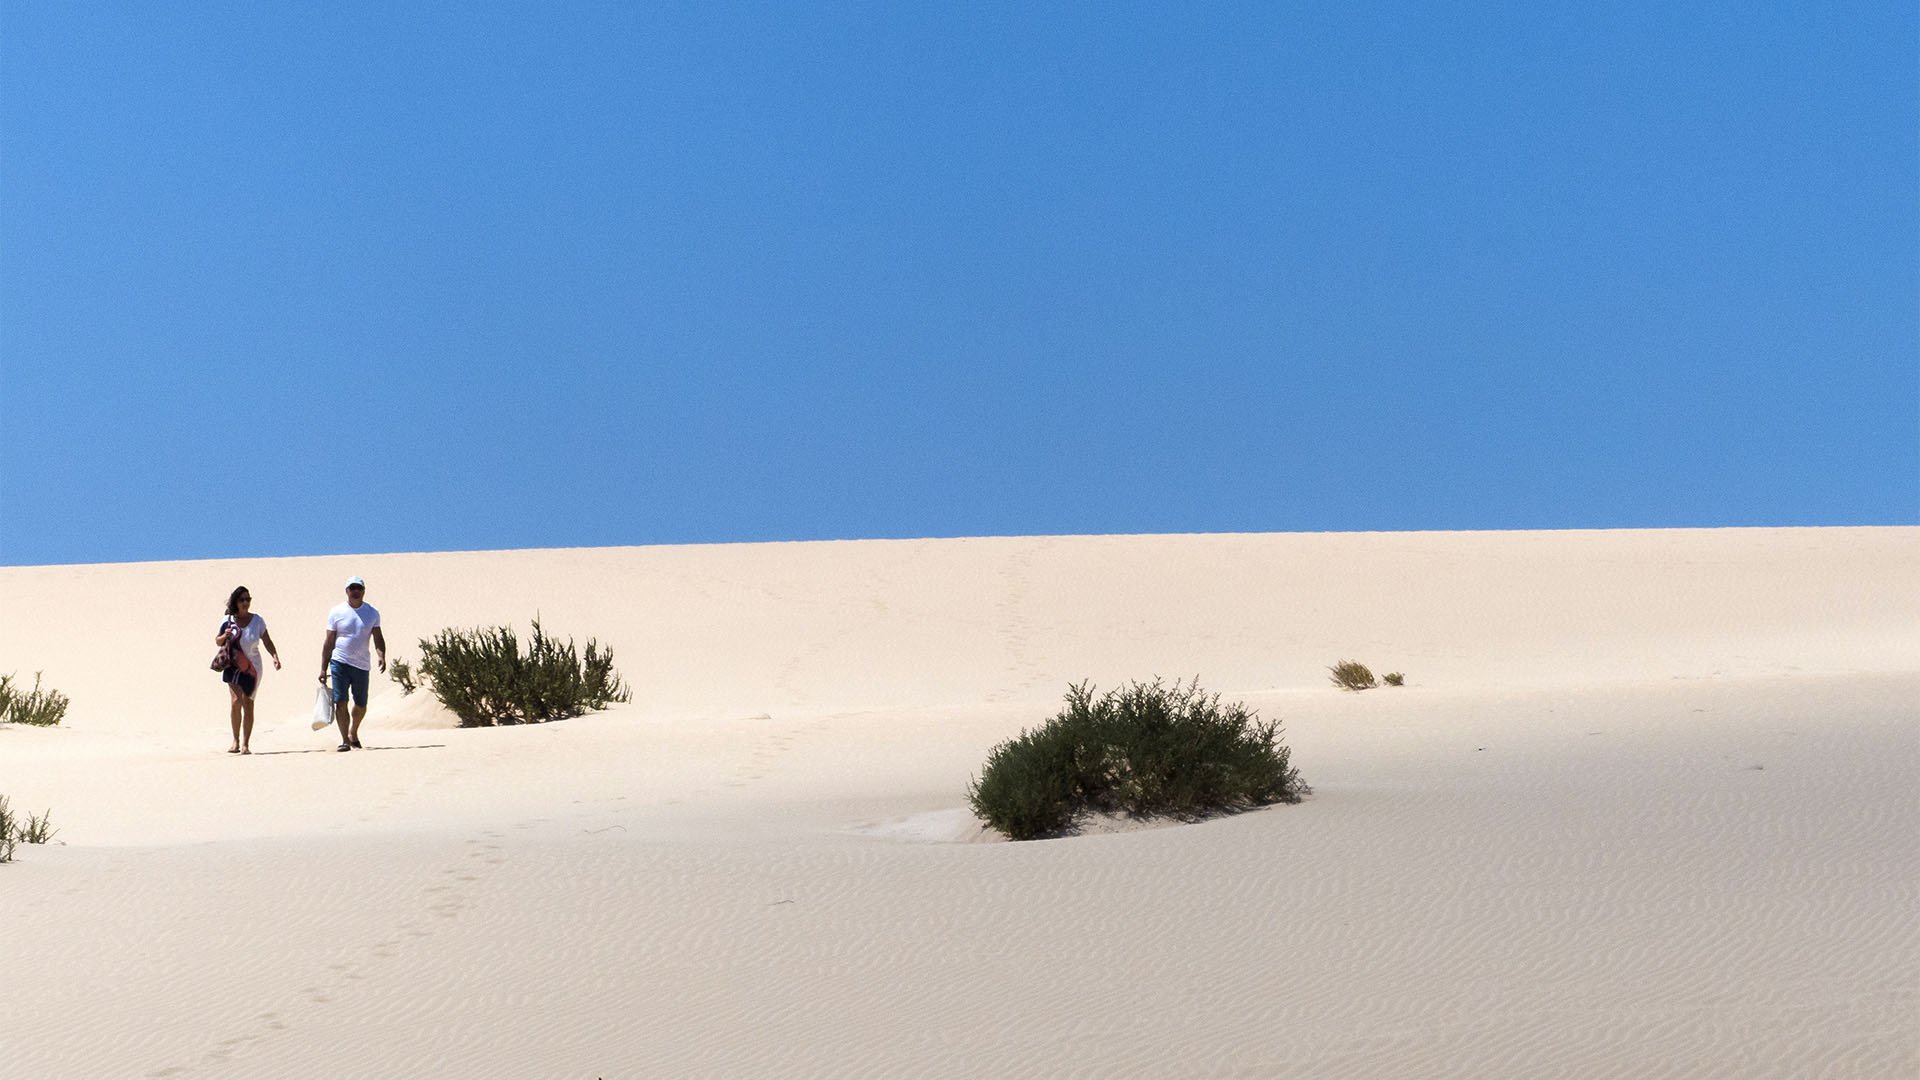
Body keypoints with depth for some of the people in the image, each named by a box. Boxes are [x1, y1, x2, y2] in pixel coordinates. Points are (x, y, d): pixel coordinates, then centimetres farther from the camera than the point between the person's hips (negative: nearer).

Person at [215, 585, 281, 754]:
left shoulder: (257, 620, 2)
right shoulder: (228, 621, 1)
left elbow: (267, 642, 4)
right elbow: (217, 641, 10)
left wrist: (275, 656, -12)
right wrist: (225, 636, -12)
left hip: (252, 667, 1)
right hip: (233, 666, -1)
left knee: (248, 704, -1)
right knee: (236, 699, -18)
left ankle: (245, 744, 8)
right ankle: (235, 740, -7)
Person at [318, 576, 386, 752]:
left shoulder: (372, 613, 7)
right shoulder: (336, 612, 2)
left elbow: (378, 638, 2)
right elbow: (329, 643, 3)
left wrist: (382, 656, -18)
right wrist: (323, 669, -1)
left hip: (362, 665, 2)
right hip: (339, 663, -2)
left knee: (361, 705, 9)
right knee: (340, 702, -12)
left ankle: (353, 733, 34)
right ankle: (344, 739, -10)